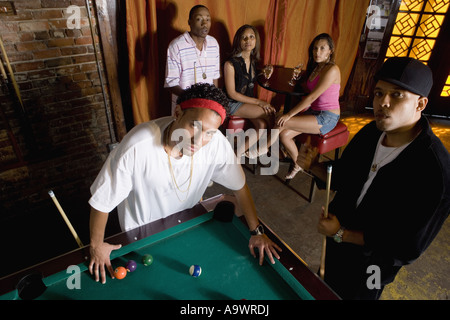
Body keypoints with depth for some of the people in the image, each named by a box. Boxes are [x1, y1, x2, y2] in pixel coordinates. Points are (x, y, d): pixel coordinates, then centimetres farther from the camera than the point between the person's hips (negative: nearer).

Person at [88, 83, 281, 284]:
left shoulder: (216, 143, -32)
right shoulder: (136, 148, -41)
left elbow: (239, 186, -15)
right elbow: (102, 200, -27)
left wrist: (256, 231, -13)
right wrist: (96, 245, -14)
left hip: (185, 222, 3)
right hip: (141, 230, -2)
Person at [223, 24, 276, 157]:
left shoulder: (253, 60, 8)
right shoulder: (230, 63, -14)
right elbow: (231, 93, -15)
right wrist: (258, 102, -16)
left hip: (249, 100, 7)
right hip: (233, 104, -7)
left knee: (262, 124, -20)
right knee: (270, 114, -21)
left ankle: (239, 152, -7)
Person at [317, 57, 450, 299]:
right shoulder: (371, 132, -12)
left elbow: (406, 250, -27)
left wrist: (341, 233, -25)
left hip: (369, 264, -5)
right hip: (336, 242, 6)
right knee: (328, 288, 32)